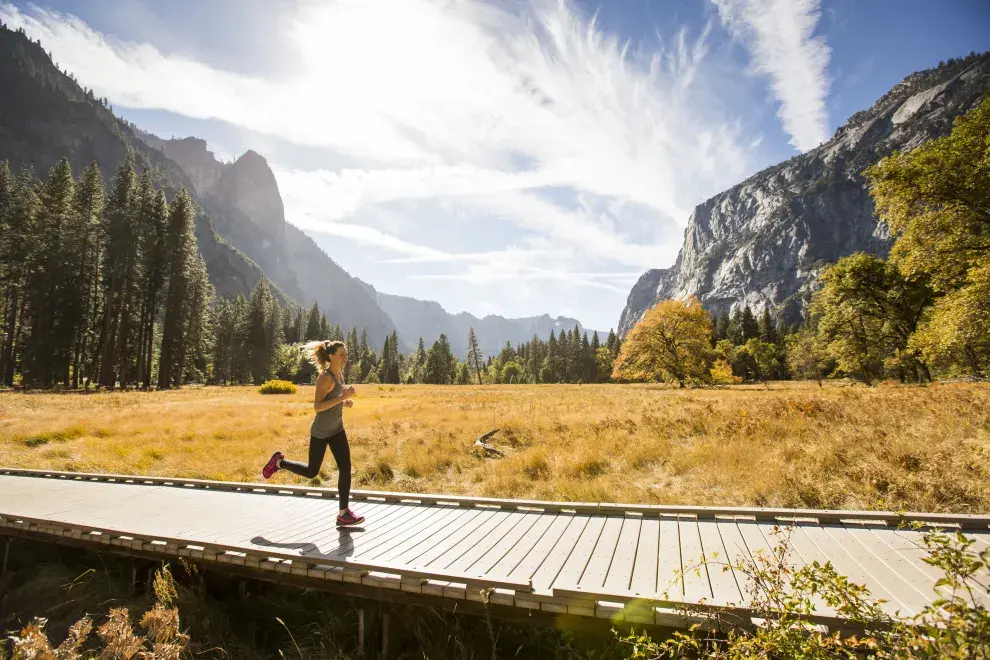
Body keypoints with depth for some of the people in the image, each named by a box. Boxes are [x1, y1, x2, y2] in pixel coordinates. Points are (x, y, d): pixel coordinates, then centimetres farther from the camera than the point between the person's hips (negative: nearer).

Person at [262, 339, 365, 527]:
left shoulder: (339, 374, 4)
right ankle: (279, 462, 35)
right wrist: (342, 397, -32)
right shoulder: (325, 377, -21)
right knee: (312, 471, 10)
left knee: (345, 468, -3)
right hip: (320, 432, -7)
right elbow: (317, 406, -27)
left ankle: (344, 514, 3)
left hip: (337, 429, 7)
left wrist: (345, 403, -1)